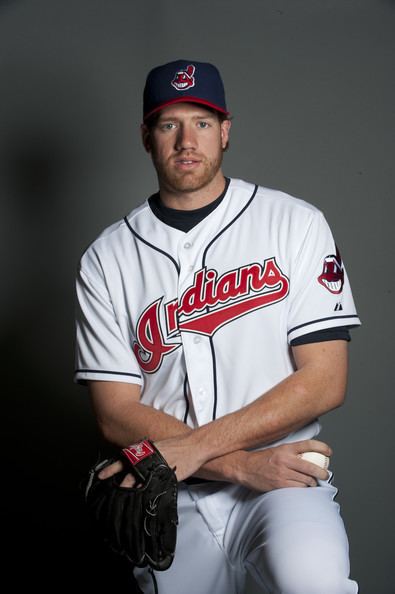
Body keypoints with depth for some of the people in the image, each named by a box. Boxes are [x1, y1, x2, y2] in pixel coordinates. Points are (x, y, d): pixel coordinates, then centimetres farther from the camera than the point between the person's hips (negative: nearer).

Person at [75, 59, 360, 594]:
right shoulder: (106, 259, 4)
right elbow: (116, 413, -2)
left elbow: (325, 383, -6)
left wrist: (193, 447, -16)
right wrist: (240, 465, -16)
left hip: (283, 480, -2)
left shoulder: (295, 223, 0)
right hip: (172, 505, 3)